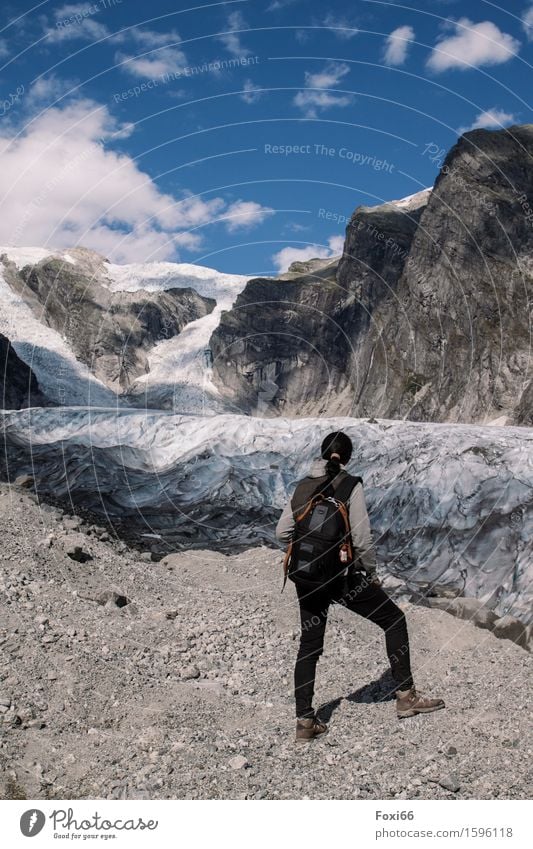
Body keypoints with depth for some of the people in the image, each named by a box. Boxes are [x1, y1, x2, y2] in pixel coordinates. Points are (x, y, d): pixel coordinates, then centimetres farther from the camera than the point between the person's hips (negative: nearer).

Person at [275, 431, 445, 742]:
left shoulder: (302, 486, 5)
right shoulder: (349, 484, -9)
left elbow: (282, 532, 6)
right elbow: (362, 537, -12)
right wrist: (372, 572, 2)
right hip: (342, 575, -5)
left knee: (310, 644, 16)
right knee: (394, 619, 14)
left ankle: (305, 721, 19)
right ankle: (406, 695, 20)